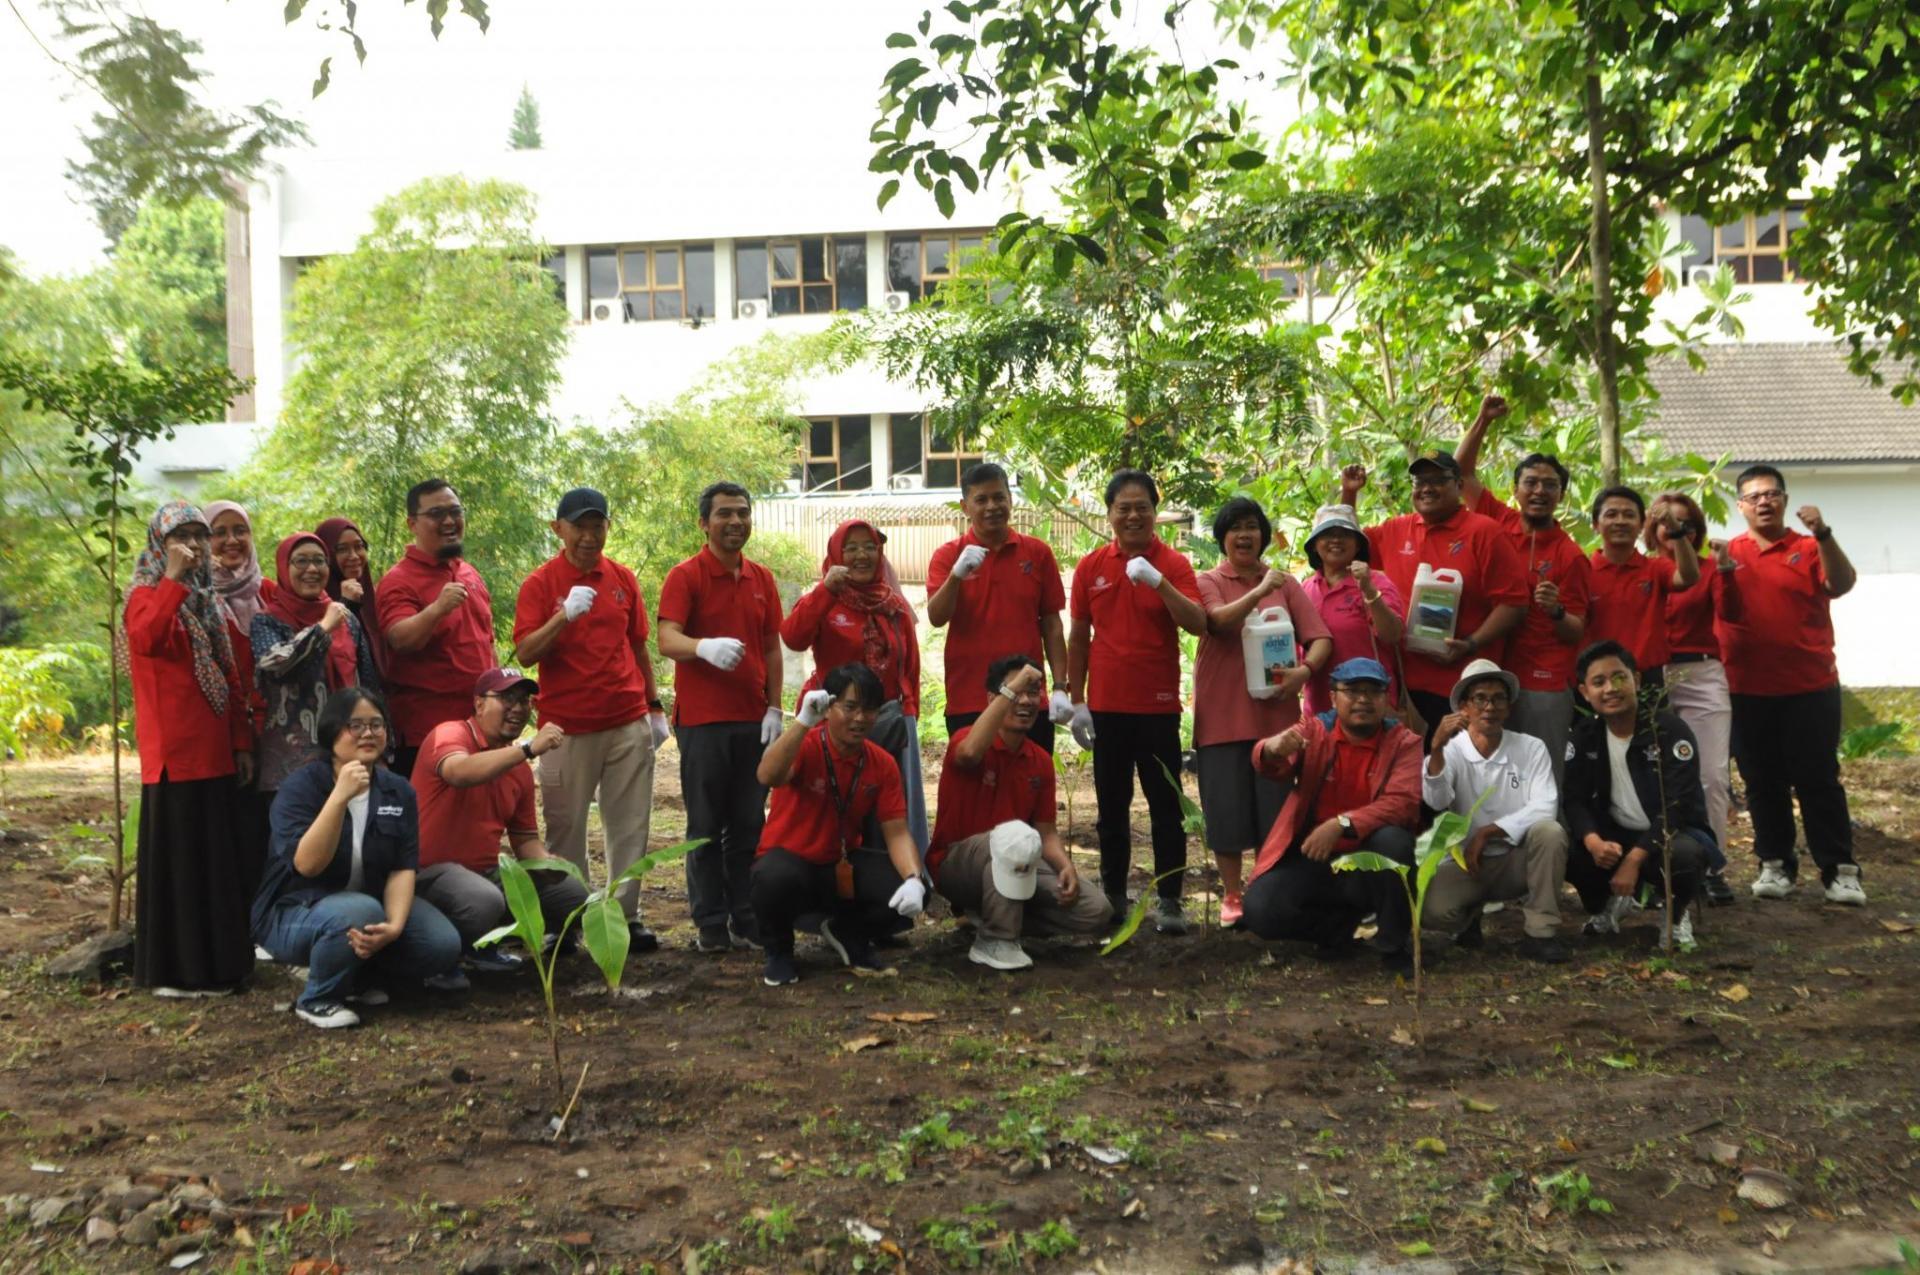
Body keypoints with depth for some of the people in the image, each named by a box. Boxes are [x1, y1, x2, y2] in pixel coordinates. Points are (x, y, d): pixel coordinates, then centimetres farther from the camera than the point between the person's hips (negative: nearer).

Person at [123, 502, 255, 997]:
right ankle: (173, 969, 5)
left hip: (215, 750, 7)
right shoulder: (148, 593, -5)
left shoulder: (210, 601, 16)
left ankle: (215, 961, 22)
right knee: (177, 857, -3)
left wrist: (242, 741, 11)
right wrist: (174, 578, -29)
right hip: (174, 750, -7)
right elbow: (145, 640, -30)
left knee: (220, 856, 12)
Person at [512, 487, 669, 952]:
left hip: (629, 723, 3)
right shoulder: (540, 583, -2)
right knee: (565, 827, 2)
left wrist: (655, 706, 16)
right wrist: (563, 616, -25)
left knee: (630, 826, 5)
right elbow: (525, 653, -11)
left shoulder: (623, 579, 10)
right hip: (567, 727, -3)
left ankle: (627, 915, 13)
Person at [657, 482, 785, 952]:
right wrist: (705, 646, -37)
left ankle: (746, 918, 16)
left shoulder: (762, 579, 12)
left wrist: (774, 707, 5)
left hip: (754, 720, 4)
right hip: (702, 721, -4)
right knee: (706, 827, 2)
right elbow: (667, 640, -16)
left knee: (749, 825, 7)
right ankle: (710, 924, 9)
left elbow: (772, 648, 13)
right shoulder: (684, 577, -4)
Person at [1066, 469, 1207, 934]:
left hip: (1157, 705, -2)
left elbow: (1198, 624, -16)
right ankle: (1113, 897, 20)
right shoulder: (1091, 567, 4)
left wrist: (1157, 581, -27)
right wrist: (1077, 702, 5)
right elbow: (1078, 638, 8)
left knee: (1166, 807, 1)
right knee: (1112, 807, 10)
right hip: (1106, 706, 2)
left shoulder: (1172, 563, -2)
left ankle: (1170, 903, 7)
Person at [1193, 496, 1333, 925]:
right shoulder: (1208, 581, 4)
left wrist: (1304, 670, -16)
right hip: (1222, 716, -2)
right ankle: (1231, 897, 16)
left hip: (1276, 713, 2)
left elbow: (1320, 637, 2)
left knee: (1275, 809, 5)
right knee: (1226, 809, 2)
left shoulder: (1285, 583, 10)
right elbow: (1220, 619, -17)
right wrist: (1261, 589, -21)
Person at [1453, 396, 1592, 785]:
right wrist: (1483, 420, 1)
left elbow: (1577, 633, 0)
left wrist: (1556, 612, -21)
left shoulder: (1571, 556, -2)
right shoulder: (1499, 523, 6)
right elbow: (1462, 472, 10)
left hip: (1545, 686, -3)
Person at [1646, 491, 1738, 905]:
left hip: (1704, 678, 0)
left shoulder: (1708, 568, 7)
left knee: (1714, 774, -4)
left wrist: (1725, 570, -18)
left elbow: (1727, 612, -7)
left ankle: (1712, 866, 4)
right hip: (1653, 678, 0)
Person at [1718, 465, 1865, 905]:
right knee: (1763, 784, 8)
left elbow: (1842, 584, -14)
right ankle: (1775, 865, 16)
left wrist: (1823, 535, -28)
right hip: (1746, 692, 2)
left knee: (1818, 780, 0)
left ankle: (1840, 870, 6)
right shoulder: (1726, 554, 7)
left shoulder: (1809, 549, 3)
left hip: (1810, 689, -2)